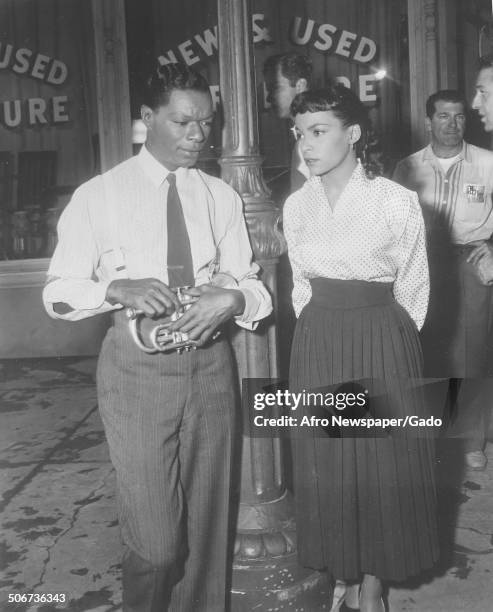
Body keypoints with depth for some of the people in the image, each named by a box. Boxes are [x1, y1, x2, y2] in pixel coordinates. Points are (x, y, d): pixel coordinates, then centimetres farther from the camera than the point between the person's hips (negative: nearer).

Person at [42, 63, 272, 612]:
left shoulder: (221, 197, 7)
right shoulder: (98, 196, -1)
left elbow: (251, 283, 8)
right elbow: (57, 292, -1)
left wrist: (232, 298, -15)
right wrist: (117, 288, -20)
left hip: (209, 364, 3)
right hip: (137, 366, -3)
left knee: (207, 522, 14)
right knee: (156, 540, -3)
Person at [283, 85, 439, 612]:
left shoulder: (397, 202, -11)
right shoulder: (296, 206, 1)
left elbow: (412, 289, -2)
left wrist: (383, 339, 4)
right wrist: (321, 333, 11)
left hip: (382, 345, -3)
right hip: (317, 345, 4)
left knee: (384, 460, 7)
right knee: (325, 464, 11)